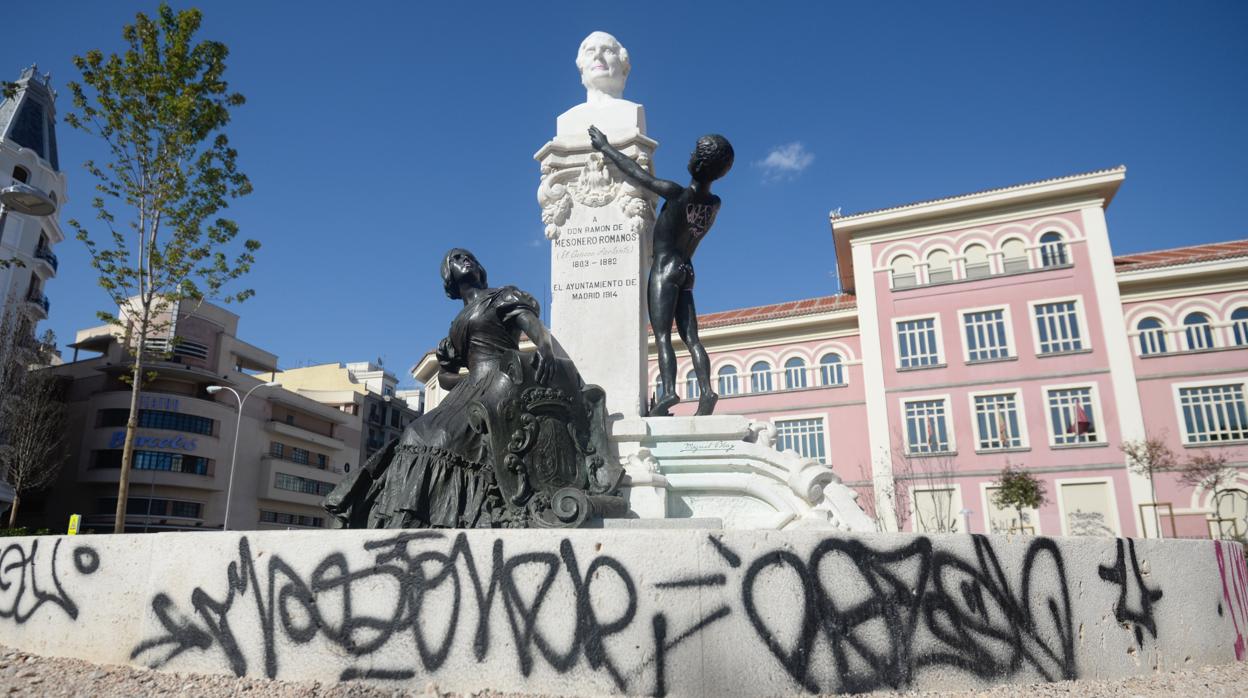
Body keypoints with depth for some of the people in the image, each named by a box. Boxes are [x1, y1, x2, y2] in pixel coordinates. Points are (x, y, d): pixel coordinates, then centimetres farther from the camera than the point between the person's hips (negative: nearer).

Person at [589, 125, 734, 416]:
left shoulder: (677, 193, -13)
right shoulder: (715, 204, 6)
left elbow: (635, 172, -7)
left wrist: (604, 146, 5)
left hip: (665, 268, -6)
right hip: (687, 271, 6)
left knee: (662, 335, -13)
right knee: (691, 338, 1)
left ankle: (668, 391, -25)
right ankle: (706, 390, -13)